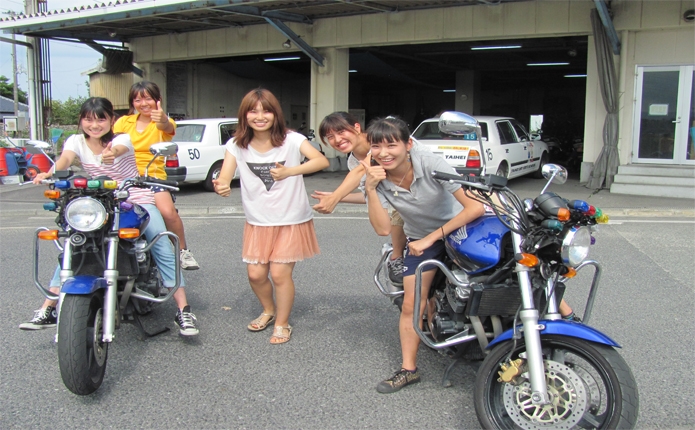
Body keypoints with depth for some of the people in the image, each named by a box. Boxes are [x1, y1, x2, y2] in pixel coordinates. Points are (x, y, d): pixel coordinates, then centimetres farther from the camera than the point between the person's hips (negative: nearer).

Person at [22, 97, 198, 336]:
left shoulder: (122, 139, -11)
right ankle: (47, 310, 1)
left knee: (162, 246, -19)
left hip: (136, 201, -3)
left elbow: (119, 148, -36)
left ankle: (183, 310, -17)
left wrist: (112, 152, -61)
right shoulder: (76, 141, -1)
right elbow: (66, 158, -22)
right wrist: (50, 173, -46)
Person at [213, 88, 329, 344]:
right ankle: (268, 311, 36)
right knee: (255, 274, 4)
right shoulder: (236, 145, -5)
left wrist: (290, 171, -44)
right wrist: (221, 186, -43)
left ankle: (282, 324, 20)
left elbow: (322, 161, -28)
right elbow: (225, 177, -18)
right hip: (258, 222, 3)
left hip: (292, 221, -3)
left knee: (279, 274, -4)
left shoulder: (291, 140, -14)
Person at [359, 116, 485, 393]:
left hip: (460, 227, -2)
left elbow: (476, 206, -29)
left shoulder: (431, 165, -27)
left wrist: (432, 237, -27)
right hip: (420, 239, 2)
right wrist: (371, 188, -37)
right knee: (411, 305, -2)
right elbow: (383, 229, -25)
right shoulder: (375, 178, -16)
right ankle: (408, 369, 11)